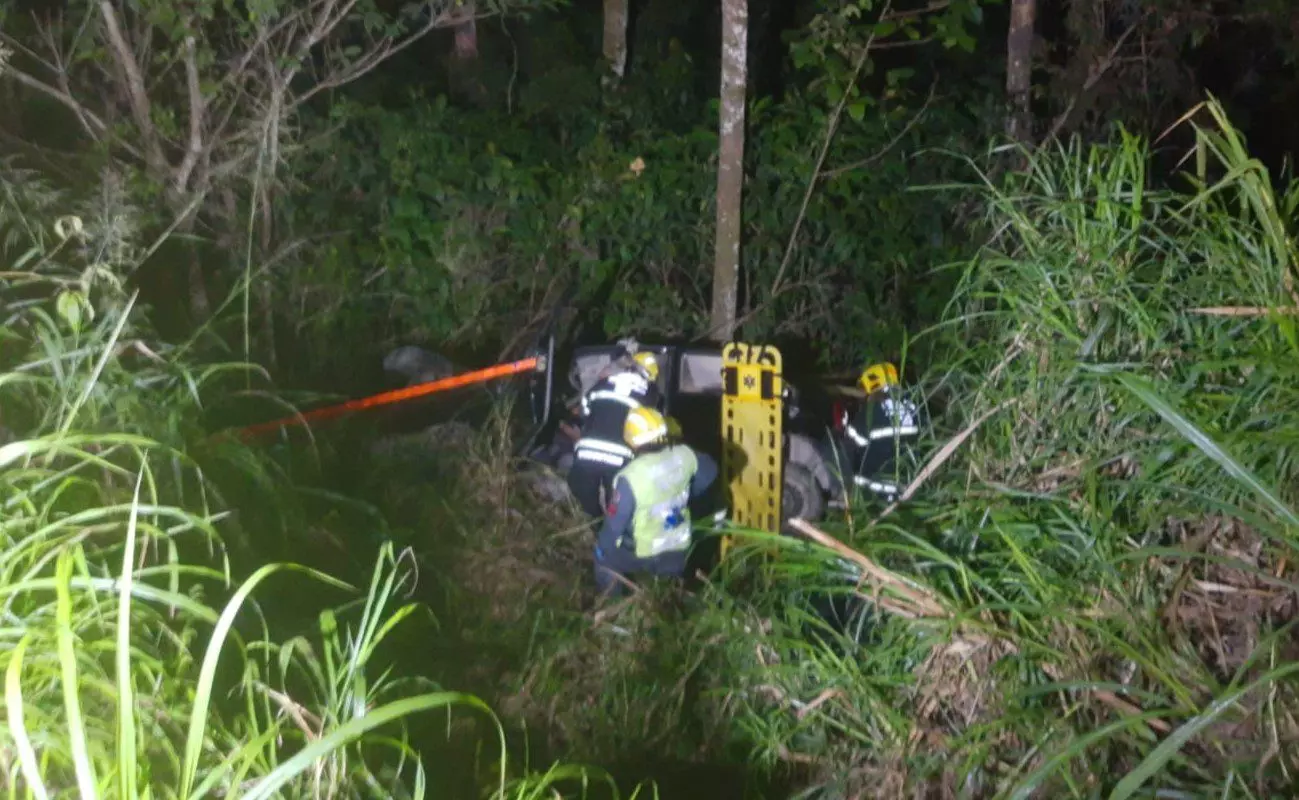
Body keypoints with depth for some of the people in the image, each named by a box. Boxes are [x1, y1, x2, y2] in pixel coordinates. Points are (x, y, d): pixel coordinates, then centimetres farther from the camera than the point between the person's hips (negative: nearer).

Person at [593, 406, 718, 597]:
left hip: (642, 555, -4)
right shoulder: (685, 456, -17)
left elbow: (614, 522, -20)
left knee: (605, 558, 24)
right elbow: (709, 471, 4)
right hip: (679, 549, 4)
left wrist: (602, 548, -1)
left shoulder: (631, 477, -31)